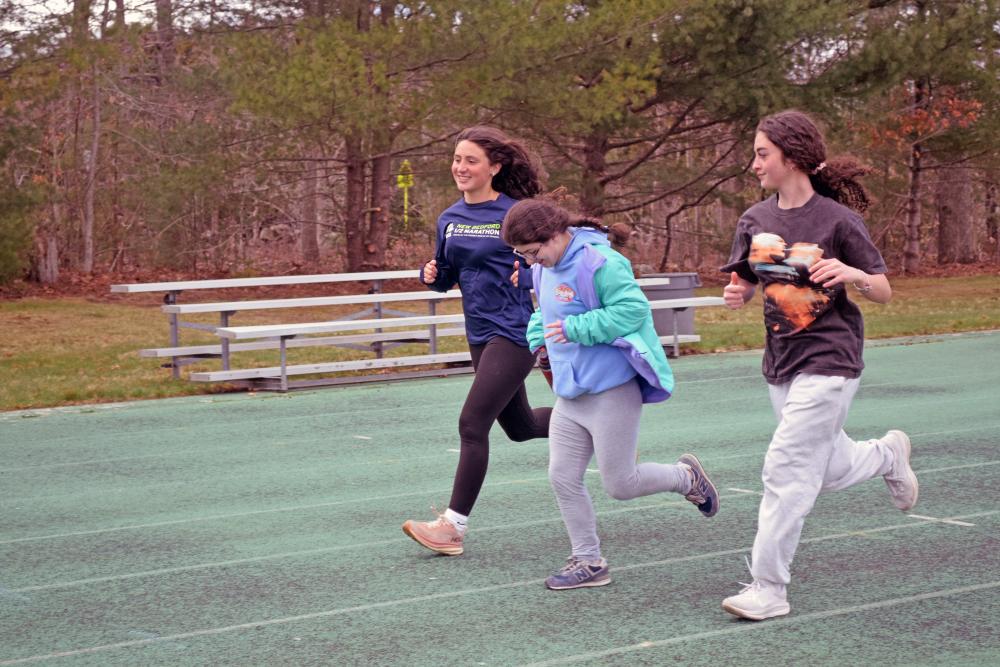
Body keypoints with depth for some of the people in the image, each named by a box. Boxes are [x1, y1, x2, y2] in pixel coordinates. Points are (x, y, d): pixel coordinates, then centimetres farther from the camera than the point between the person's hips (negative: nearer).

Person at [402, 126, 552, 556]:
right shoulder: (449, 219, 8)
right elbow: (446, 279, 17)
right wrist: (431, 275, -4)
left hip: (515, 332, -8)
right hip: (480, 334, 8)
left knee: (473, 425, -13)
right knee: (520, 428, 19)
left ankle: (454, 526, -7)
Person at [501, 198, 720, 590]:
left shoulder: (598, 263, -19)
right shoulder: (544, 269, 8)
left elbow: (634, 309, -24)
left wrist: (575, 329, -22)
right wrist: (537, 336, 3)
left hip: (612, 392, -8)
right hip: (571, 394, 8)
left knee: (620, 484, -1)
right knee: (563, 478, 4)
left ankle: (686, 477, 25)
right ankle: (588, 562, 15)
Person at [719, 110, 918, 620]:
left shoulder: (837, 220, -12)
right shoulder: (755, 220, 3)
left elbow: (883, 292, -7)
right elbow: (746, 281, 13)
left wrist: (851, 273, -28)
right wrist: (737, 293, -11)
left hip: (829, 362, -6)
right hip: (781, 363, 7)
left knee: (786, 470, -12)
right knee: (827, 471, 17)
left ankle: (768, 590, -4)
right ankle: (888, 454, 49)